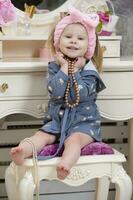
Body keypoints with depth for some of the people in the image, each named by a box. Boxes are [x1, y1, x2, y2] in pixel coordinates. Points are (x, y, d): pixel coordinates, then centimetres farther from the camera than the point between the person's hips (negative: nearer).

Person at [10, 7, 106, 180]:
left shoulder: (89, 69, -6)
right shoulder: (55, 66, 2)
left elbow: (79, 95, -20)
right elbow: (55, 92, -15)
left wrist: (75, 70, -17)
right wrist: (64, 68, -16)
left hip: (83, 120, -4)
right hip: (58, 118, 4)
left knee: (74, 139, -32)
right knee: (42, 135, -21)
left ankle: (65, 164, -58)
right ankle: (23, 151, -44)